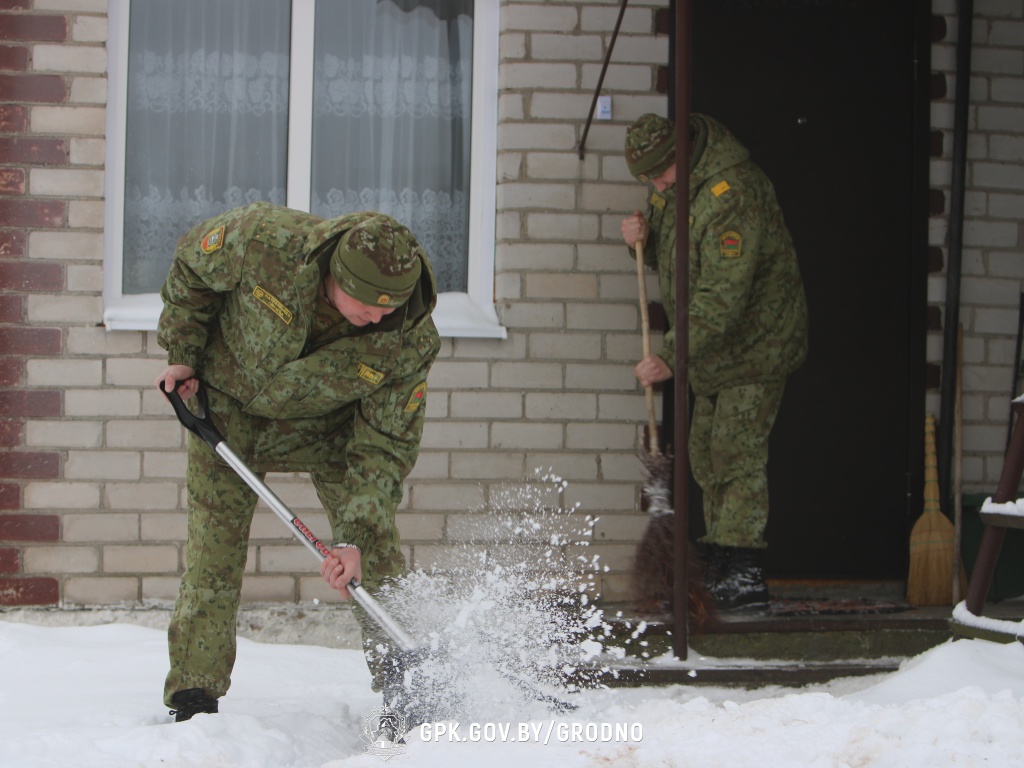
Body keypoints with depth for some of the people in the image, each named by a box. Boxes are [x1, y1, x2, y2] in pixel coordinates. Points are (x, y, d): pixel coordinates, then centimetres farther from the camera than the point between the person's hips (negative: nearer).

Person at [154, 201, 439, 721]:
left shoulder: (411, 341, -30)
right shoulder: (264, 242, -34)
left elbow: (384, 444, -22)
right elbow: (191, 263, -11)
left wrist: (355, 536, -29)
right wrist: (182, 353, -9)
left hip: (328, 423, 1)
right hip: (229, 409, -1)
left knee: (376, 546, -8)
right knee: (214, 545, -6)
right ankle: (194, 694, 3)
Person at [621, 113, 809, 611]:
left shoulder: (731, 194, -27)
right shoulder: (673, 185, 4)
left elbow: (722, 298, -30)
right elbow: (666, 258, 18)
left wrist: (671, 357, -30)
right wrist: (642, 239, -6)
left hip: (755, 342, -10)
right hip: (713, 348, 10)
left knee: (737, 453, -13)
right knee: (705, 453, 10)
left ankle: (745, 575, -12)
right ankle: (717, 570, 16)